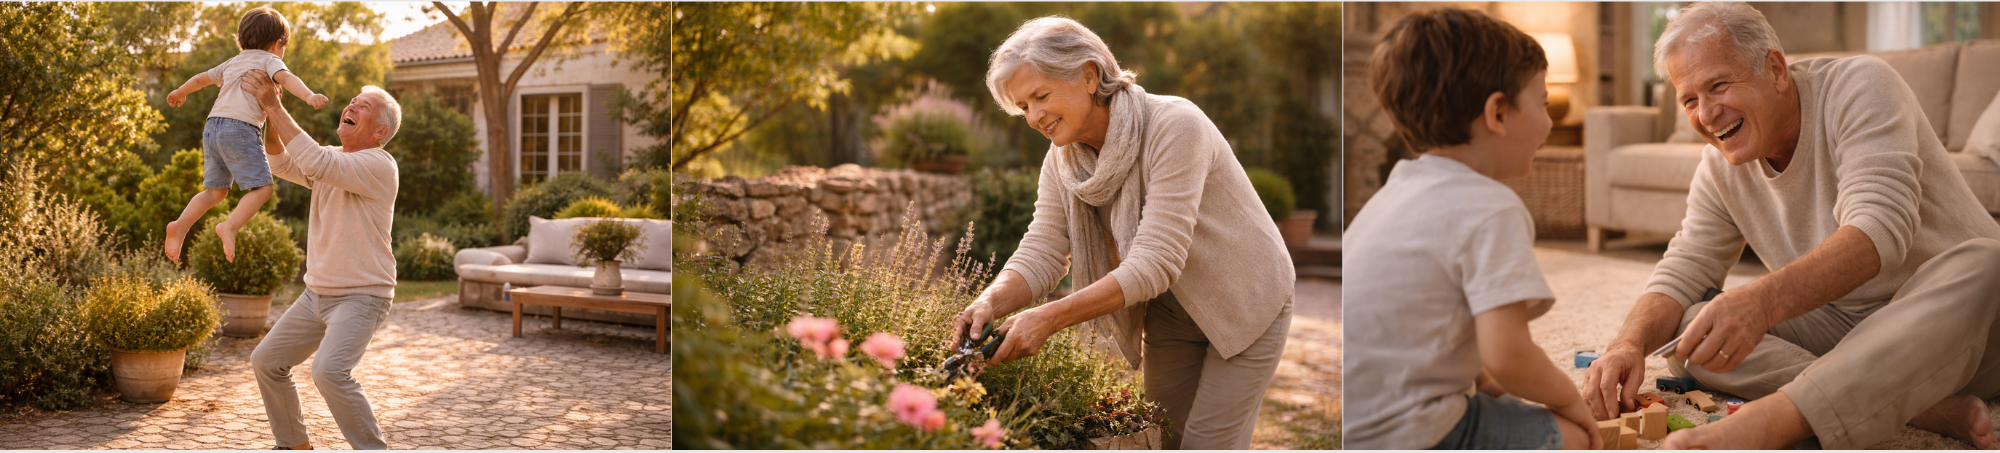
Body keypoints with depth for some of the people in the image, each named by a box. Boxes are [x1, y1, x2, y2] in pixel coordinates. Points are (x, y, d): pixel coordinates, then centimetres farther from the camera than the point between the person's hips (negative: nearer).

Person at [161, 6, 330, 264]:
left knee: (215, 191, 15)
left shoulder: (233, 63, 28)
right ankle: (230, 226, -28)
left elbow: (202, 78, 43)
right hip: (239, 128, -7)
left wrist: (180, 92, 62)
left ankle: (180, 226, -3)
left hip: (213, 126, 7)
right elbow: (286, 78, -15)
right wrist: (309, 96, -32)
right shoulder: (268, 60, 7)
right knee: (263, 188, -9)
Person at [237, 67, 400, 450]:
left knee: (329, 372, -28)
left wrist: (275, 106, -28)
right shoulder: (334, 159, 12)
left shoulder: (378, 165, -17)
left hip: (360, 298, -9)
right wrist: (269, 110, -11)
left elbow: (314, 163, -30)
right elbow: (282, 163, 4)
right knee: (266, 361, 14)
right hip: (317, 293, 9)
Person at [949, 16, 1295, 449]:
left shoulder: (1174, 126, -31)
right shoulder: (1061, 160, -8)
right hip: (1169, 311, 6)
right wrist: (990, 303, -37)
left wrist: (1051, 318, -43)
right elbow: (1040, 254, -15)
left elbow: (1155, 264, -37)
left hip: (1244, 303, -6)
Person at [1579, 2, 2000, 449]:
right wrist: (1629, 344, -23)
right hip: (1843, 325, 5)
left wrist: (1762, 299, -47)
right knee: (1683, 332, -15)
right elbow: (1679, 274, 1)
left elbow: (1880, 227, -30)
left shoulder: (1859, 85, -15)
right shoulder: (1719, 168, 2)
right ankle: (1921, 406, -29)